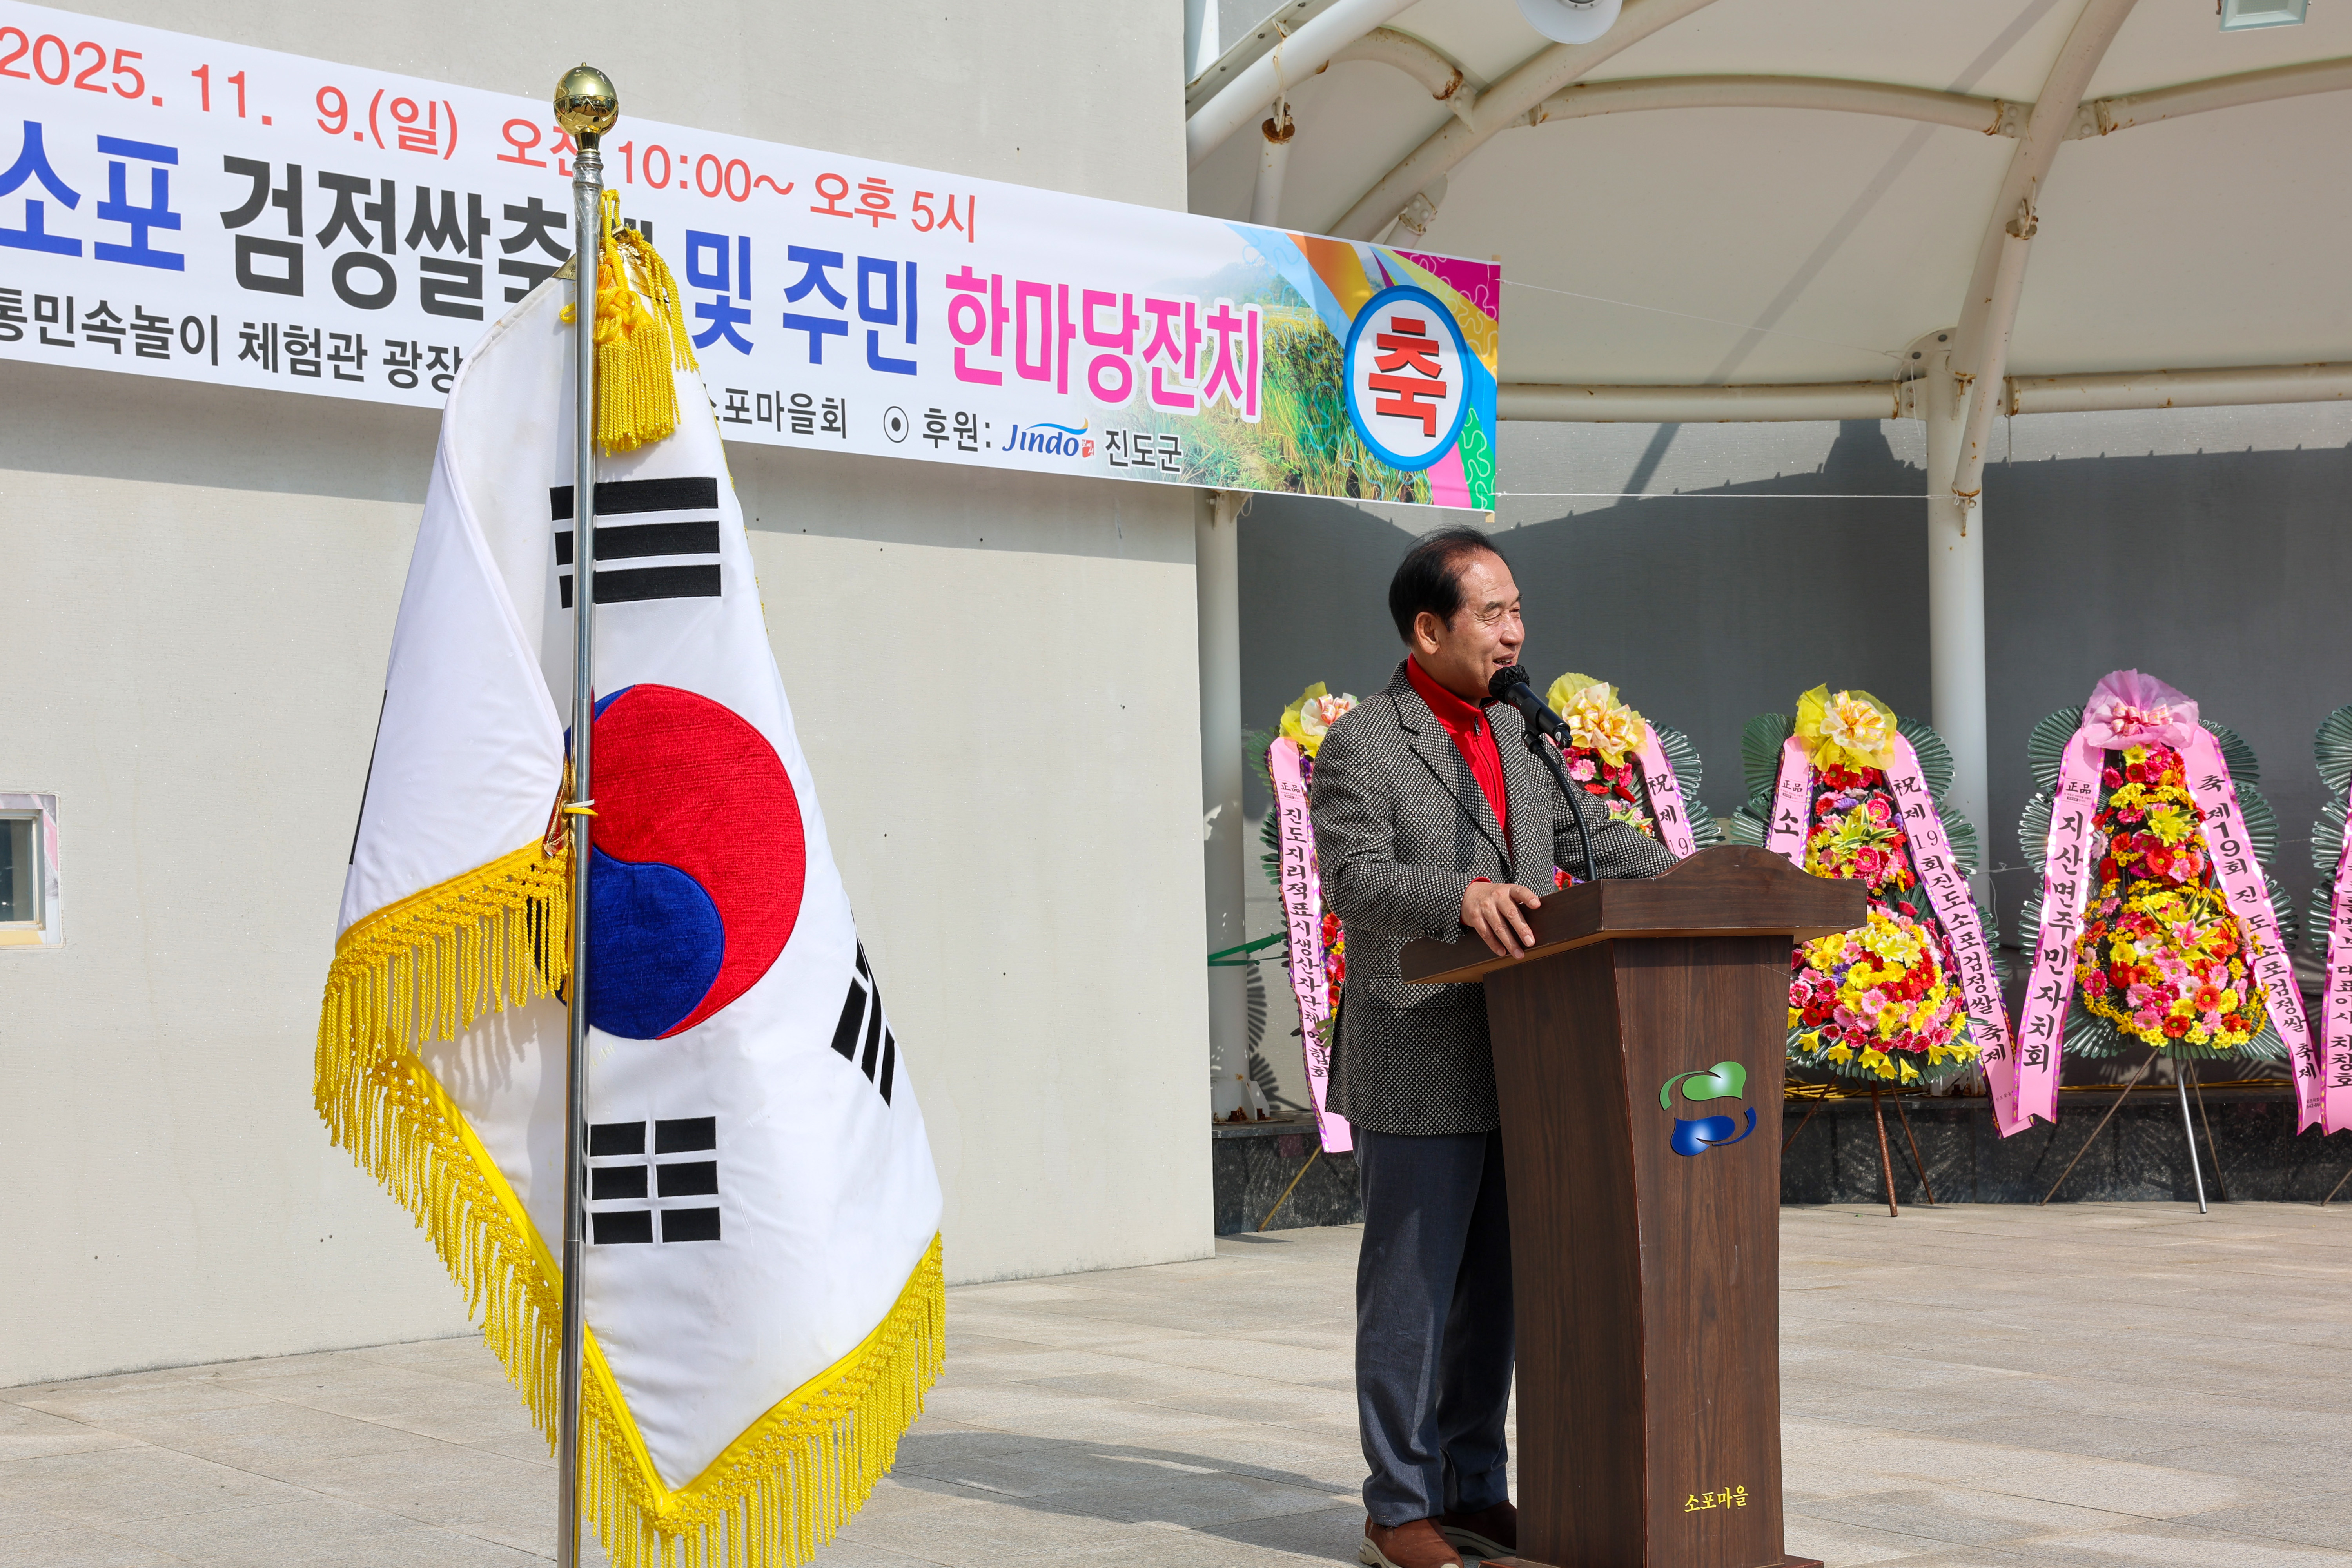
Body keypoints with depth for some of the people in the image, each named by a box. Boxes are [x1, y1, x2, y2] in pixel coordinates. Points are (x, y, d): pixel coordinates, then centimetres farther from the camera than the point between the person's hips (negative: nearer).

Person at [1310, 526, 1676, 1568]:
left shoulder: (1514, 735, 15)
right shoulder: (1361, 747, -8)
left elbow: (1592, 840, 19)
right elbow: (1356, 879, -21)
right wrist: (1462, 896, -38)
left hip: (1514, 1070, 7)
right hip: (1417, 1072, -7)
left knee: (1492, 1289, 11)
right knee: (1411, 1291, 0)